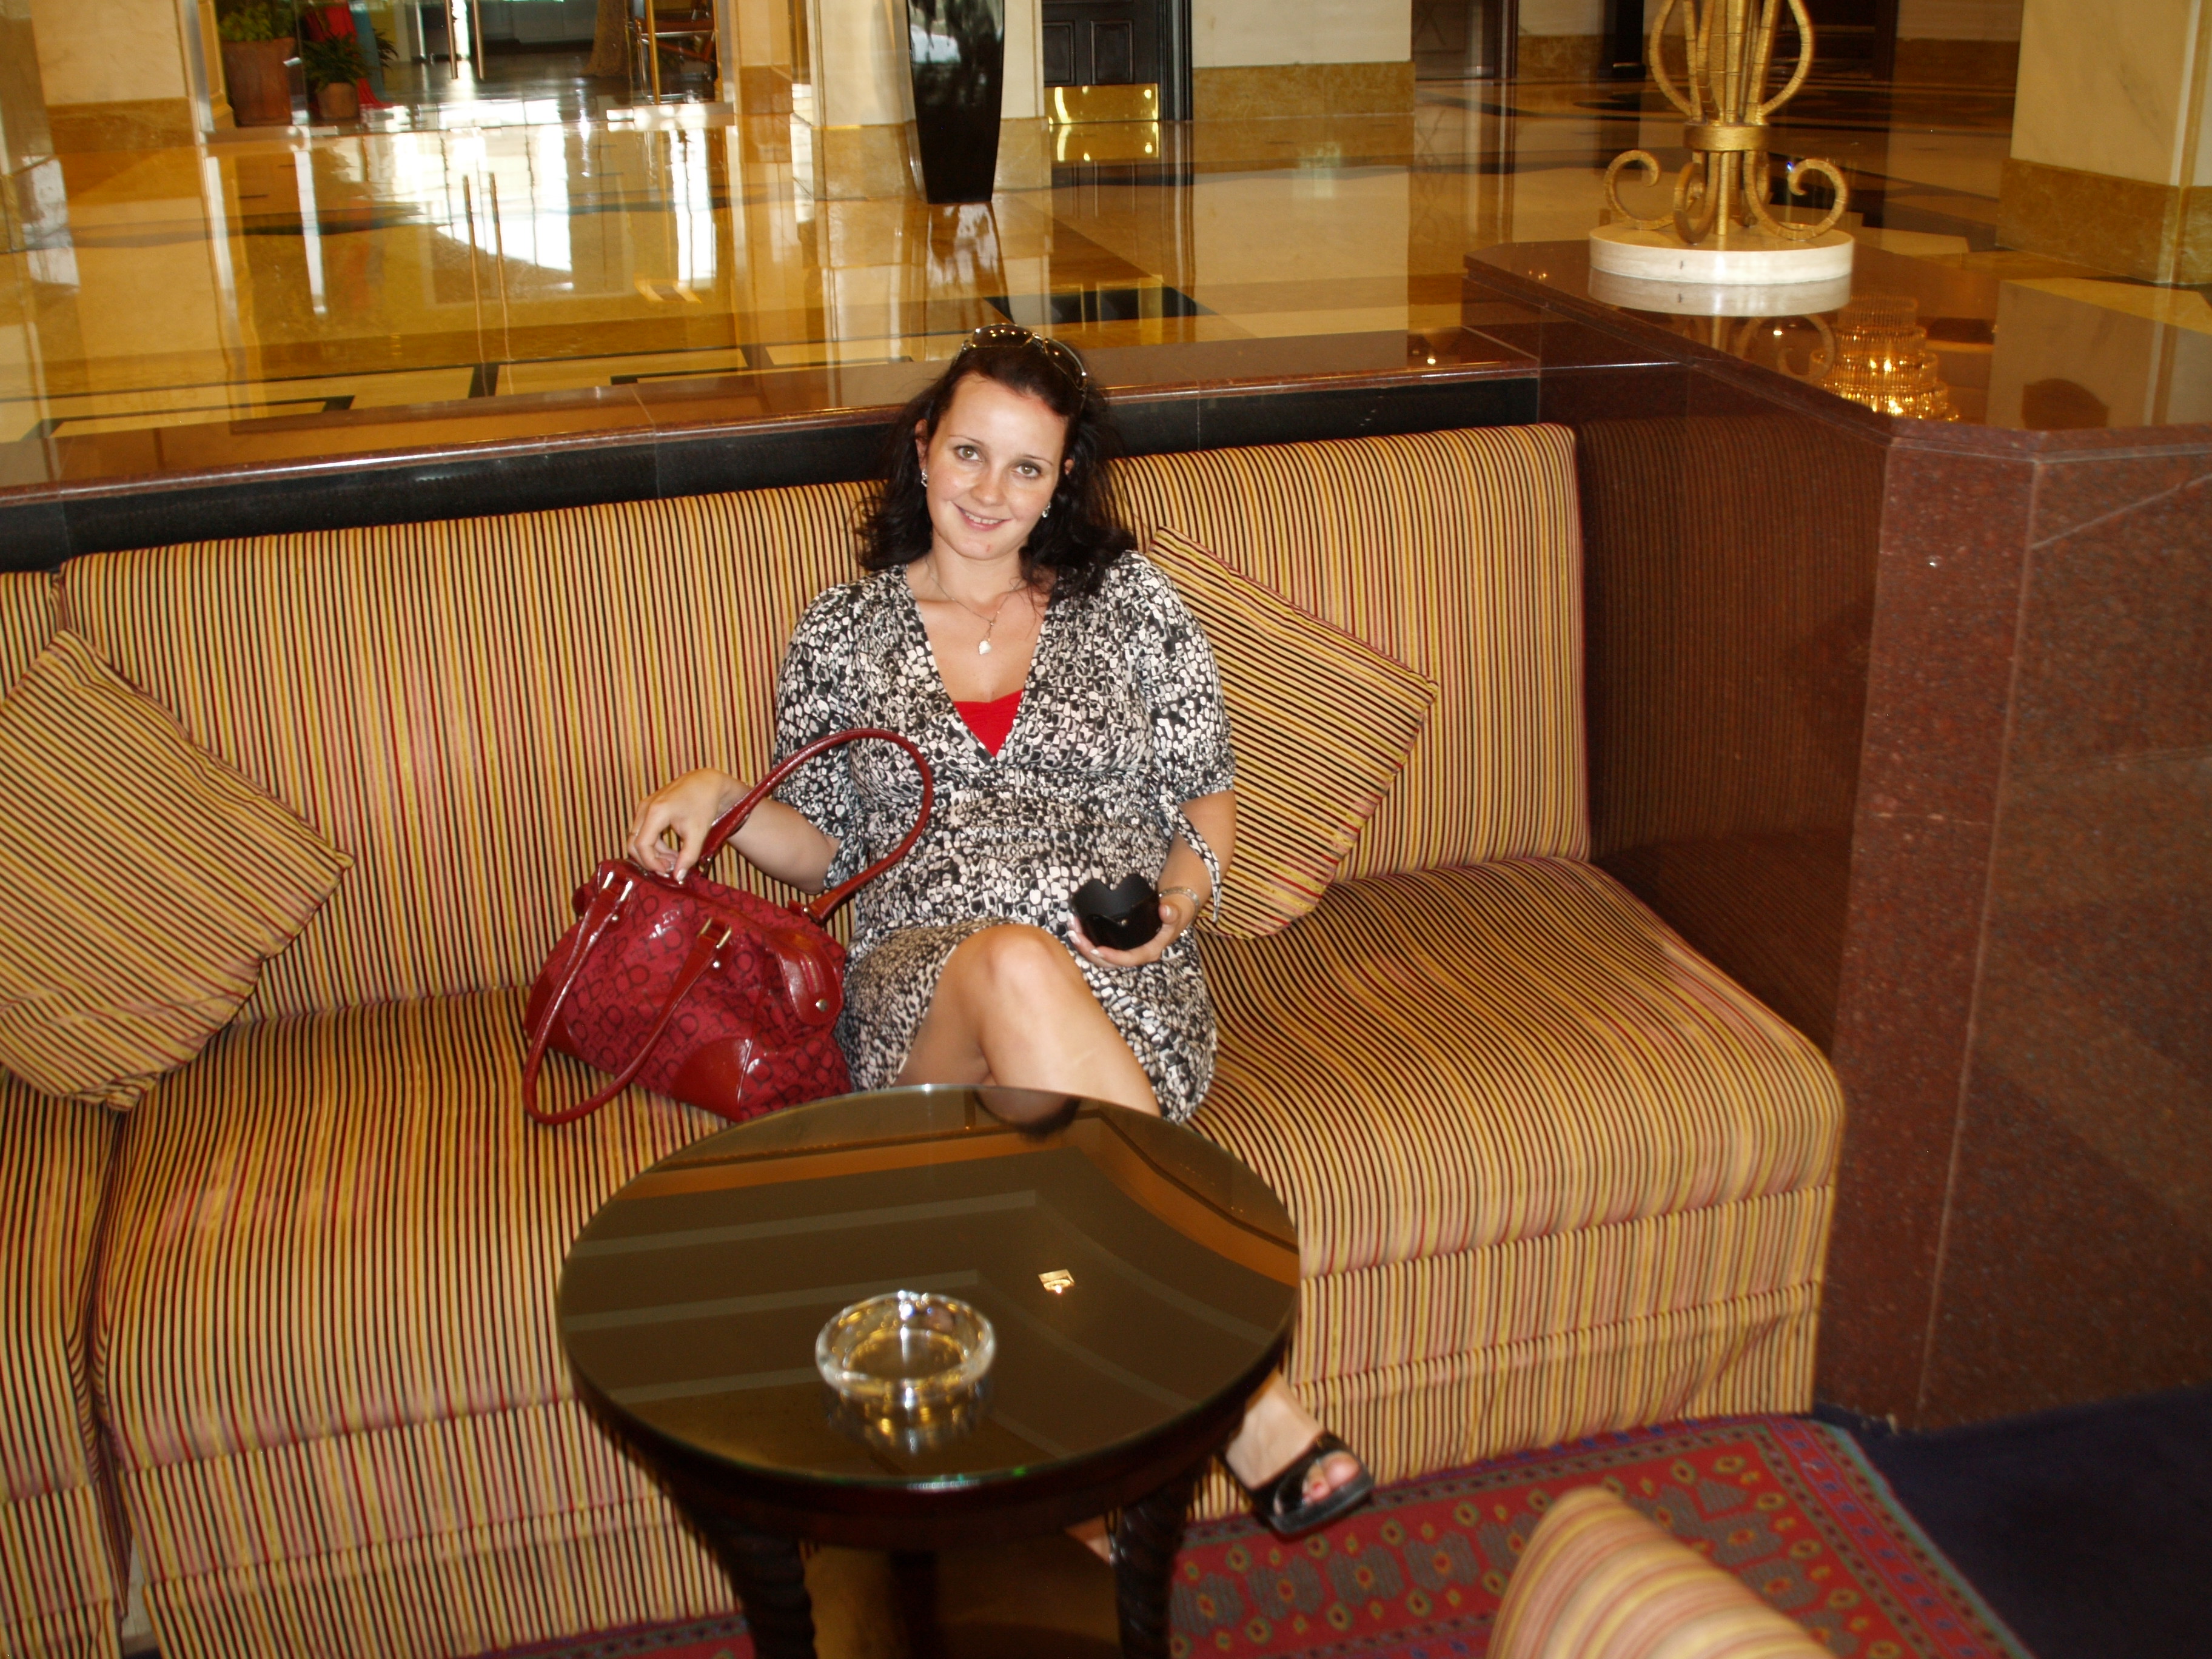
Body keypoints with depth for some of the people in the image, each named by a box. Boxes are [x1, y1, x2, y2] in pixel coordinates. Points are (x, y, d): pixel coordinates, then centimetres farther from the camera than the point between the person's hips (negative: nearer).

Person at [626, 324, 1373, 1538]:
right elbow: (826, 848, 21)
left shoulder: (1129, 601, 15)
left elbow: (1209, 795, 16)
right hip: (916, 992, 0)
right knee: (1013, 962, -39)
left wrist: (1179, 898, -4)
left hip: (1129, 991, 0)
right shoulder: (841, 633, 17)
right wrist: (719, 798, 1)